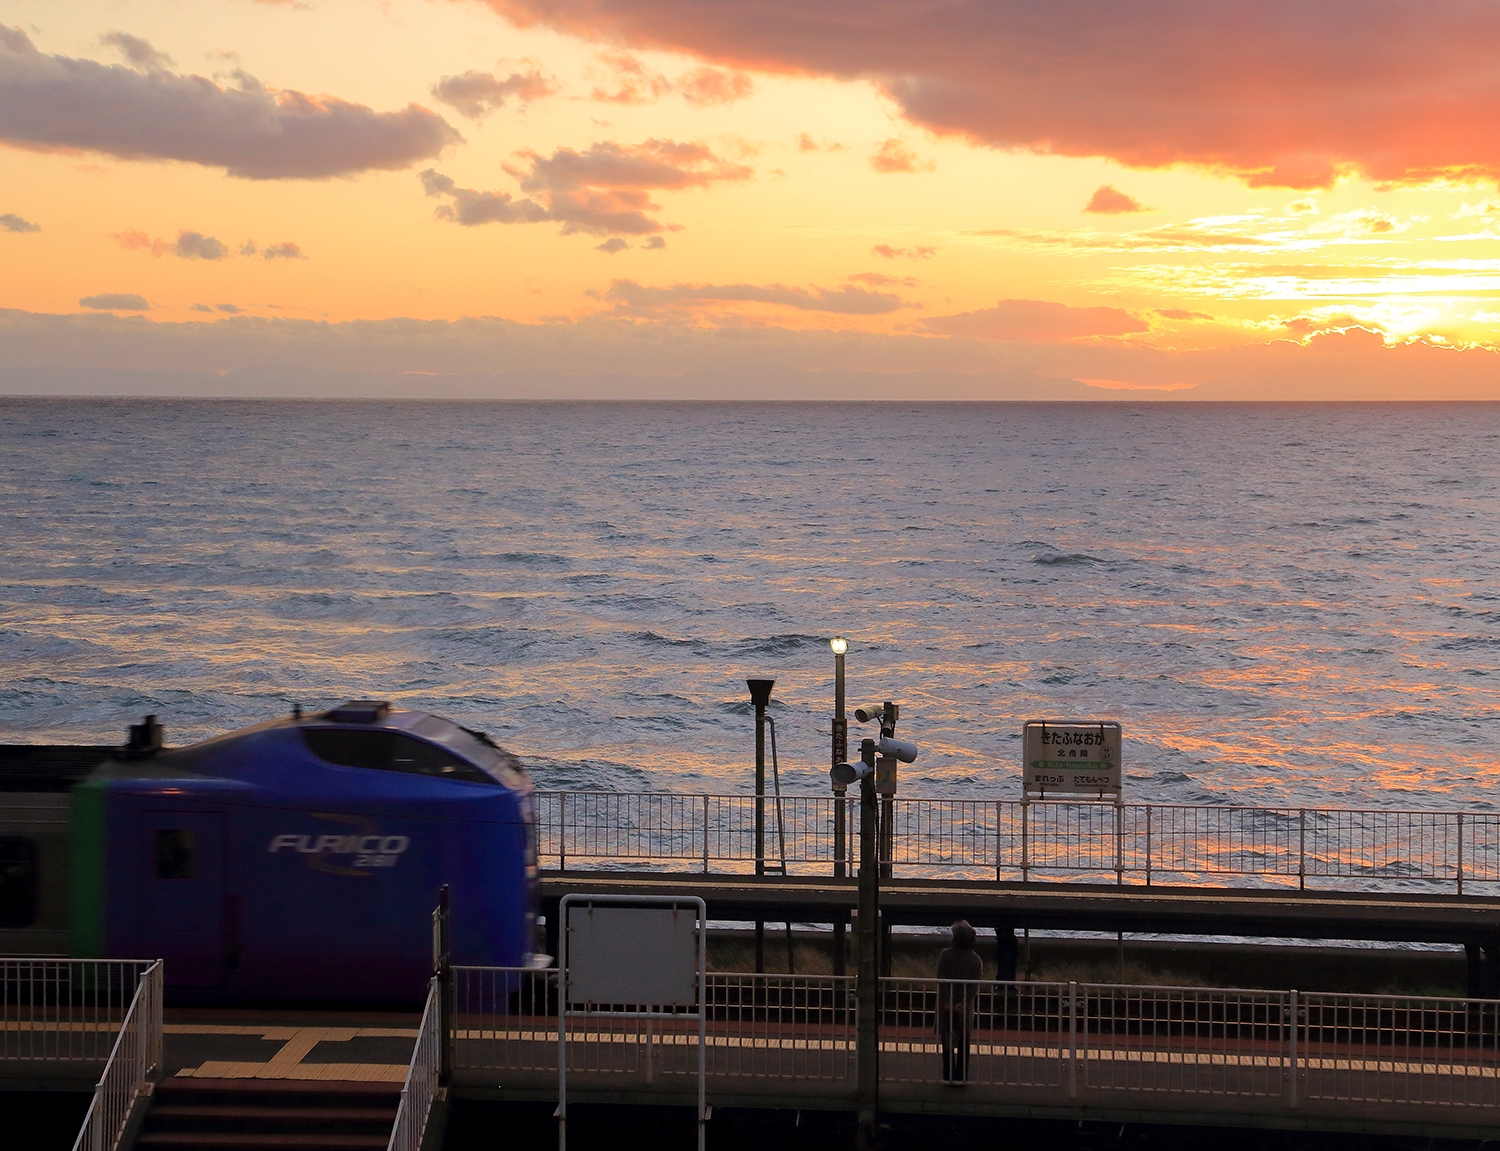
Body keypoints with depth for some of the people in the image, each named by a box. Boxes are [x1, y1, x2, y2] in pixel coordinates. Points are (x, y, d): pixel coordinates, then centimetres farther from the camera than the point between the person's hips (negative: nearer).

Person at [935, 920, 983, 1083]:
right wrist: (963, 1003, -15)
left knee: (947, 1040, 7)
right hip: (965, 1006, 1)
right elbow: (975, 984, -11)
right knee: (963, 1043, 9)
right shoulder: (975, 960, -4)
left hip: (947, 1004, -1)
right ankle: (960, 1076, 9)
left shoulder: (945, 955, -9)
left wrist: (947, 1001, -16)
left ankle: (948, 1075, 7)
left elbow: (941, 980, -15)